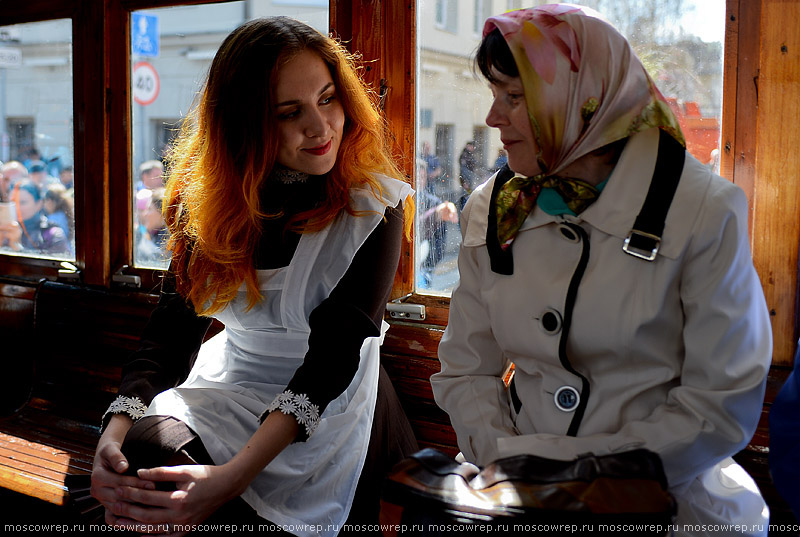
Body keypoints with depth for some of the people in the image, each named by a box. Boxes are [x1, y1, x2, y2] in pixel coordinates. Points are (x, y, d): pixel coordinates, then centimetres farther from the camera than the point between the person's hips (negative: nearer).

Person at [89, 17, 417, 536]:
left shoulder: (375, 206, -14)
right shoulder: (211, 201, -2)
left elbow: (334, 351, -21)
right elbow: (174, 327, -6)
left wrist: (235, 475, -32)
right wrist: (115, 430, -25)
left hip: (328, 402, -3)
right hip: (229, 383, 4)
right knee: (144, 451, -24)